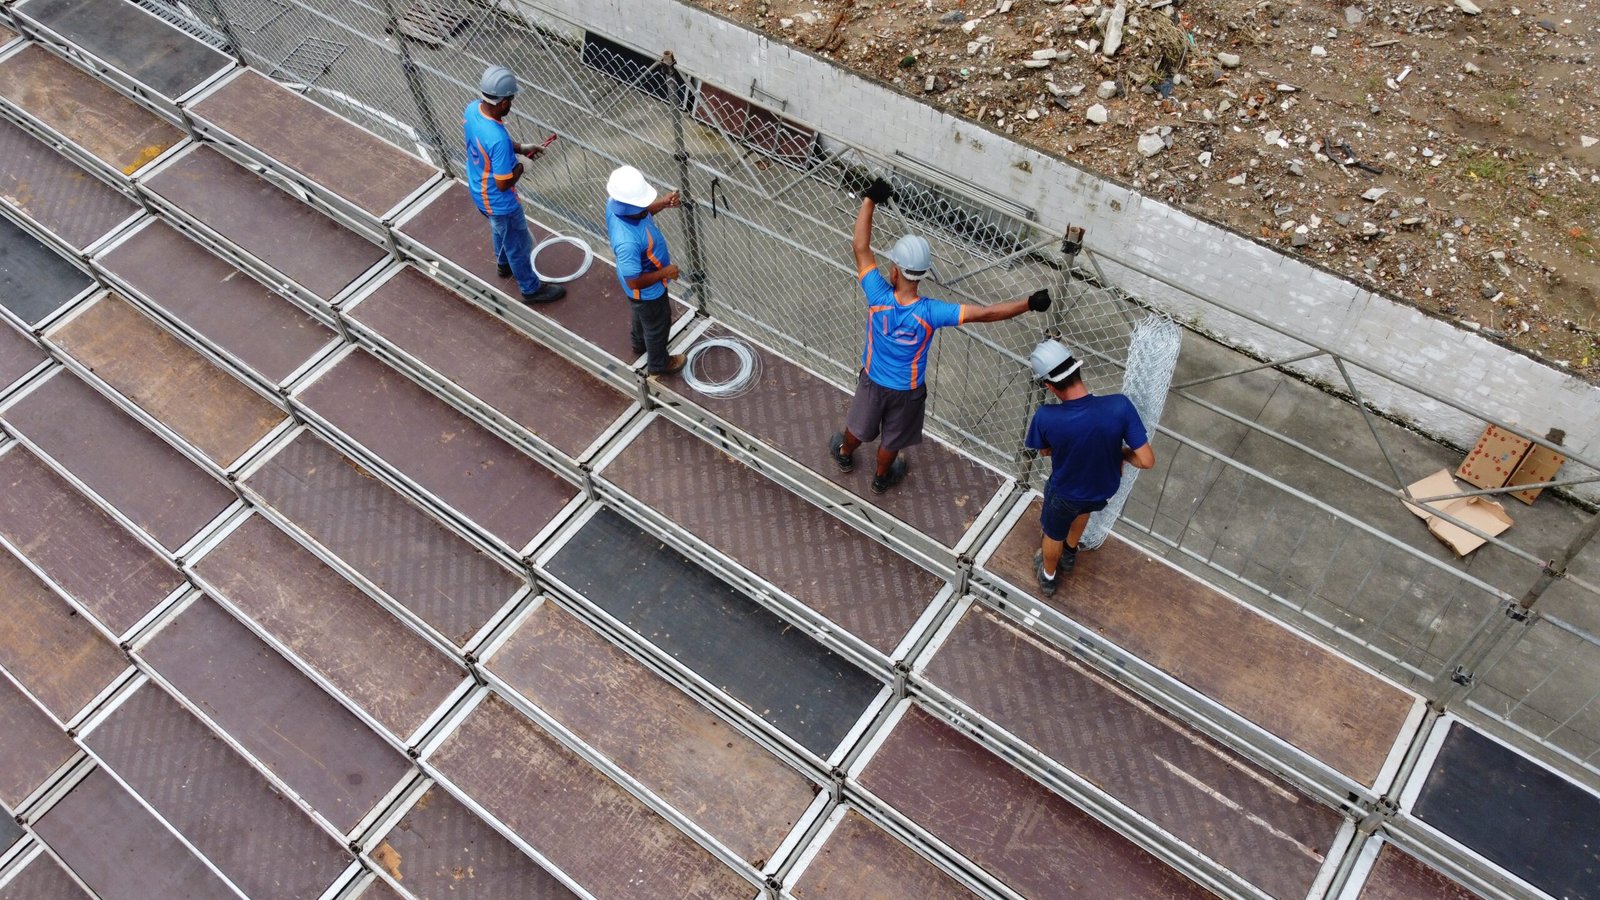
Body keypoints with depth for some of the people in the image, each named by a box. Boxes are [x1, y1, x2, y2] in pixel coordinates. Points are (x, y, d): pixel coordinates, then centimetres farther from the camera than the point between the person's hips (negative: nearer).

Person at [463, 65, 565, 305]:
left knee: (501, 231, 36)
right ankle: (531, 289, 40)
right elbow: (503, 184, -30)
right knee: (519, 245, 17)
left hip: (479, 192, 8)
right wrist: (519, 168, -11)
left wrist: (520, 148, 4)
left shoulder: (472, 108, -14)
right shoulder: (498, 139, -41)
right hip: (499, 202, -8)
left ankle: (504, 265, 62)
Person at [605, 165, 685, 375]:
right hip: (647, 290, -8)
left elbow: (643, 212, 2)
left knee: (642, 315, 36)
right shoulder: (628, 242, -47)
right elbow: (634, 281, -35)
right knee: (657, 325, 22)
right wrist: (665, 273, -22)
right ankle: (658, 364, 51)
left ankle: (640, 346, 65)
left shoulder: (616, 204, -22)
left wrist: (663, 203, -16)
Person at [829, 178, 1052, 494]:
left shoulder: (879, 297, -32)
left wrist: (870, 199, -20)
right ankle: (881, 477, 53)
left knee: (859, 425, 31)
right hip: (907, 392, -1)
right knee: (892, 439, 27)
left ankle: (844, 454, 61)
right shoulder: (931, 312, -34)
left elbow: (860, 246, -25)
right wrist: (1029, 303, -24)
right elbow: (984, 313, -31)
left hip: (872, 381, 1)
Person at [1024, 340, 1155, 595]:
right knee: (1082, 508, 39)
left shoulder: (1045, 418, -36)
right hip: (1105, 488, 3)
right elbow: (1147, 460, -26)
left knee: (1053, 534, 31)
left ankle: (1048, 577, 60)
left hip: (1065, 493, -2)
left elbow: (1044, 451, -12)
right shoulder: (1119, 406, -34)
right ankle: (1069, 555, 64)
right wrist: (1121, 453, -6)